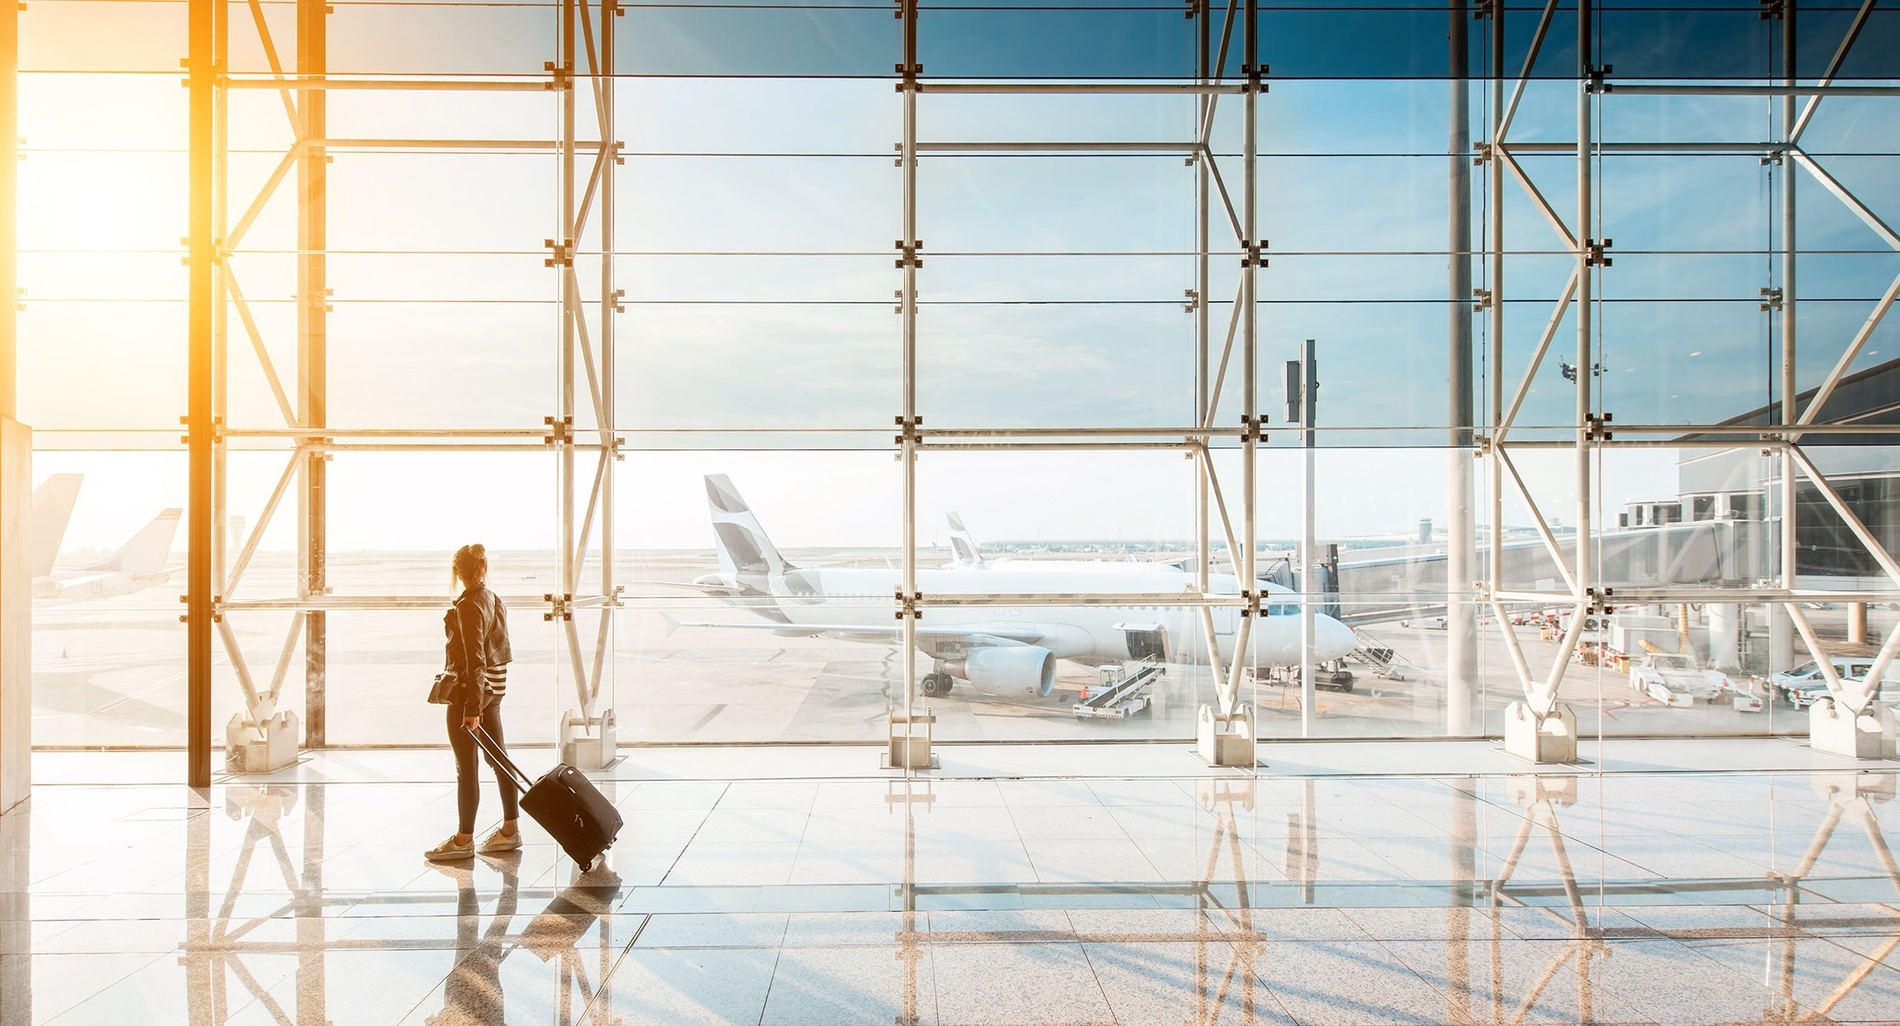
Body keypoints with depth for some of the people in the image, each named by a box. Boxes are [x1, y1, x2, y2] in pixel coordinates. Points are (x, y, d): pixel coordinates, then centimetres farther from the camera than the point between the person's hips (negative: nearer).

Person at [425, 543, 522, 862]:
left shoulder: (468, 606, -17)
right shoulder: (495, 600, 9)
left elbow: (474, 660, -20)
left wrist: (472, 707, -20)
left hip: (468, 690, -9)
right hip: (494, 688, 9)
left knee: (466, 766, 0)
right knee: (498, 757, 13)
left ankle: (464, 840, 8)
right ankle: (510, 829, 20)